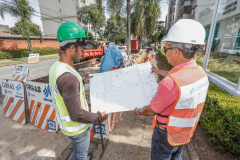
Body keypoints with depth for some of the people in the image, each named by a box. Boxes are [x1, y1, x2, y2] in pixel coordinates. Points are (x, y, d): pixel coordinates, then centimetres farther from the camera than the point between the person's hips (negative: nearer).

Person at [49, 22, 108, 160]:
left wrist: (83, 81, 13)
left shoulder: (55, 67, -6)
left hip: (64, 122, 8)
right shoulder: (68, 77, -36)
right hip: (77, 127, -8)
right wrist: (99, 117, -16)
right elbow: (77, 115, -31)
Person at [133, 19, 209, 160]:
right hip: (186, 132, 7)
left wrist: (138, 111, -2)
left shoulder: (169, 83, -39)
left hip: (167, 134, -6)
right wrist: (159, 71, 26)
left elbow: (151, 111, -24)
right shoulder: (201, 72, -11)